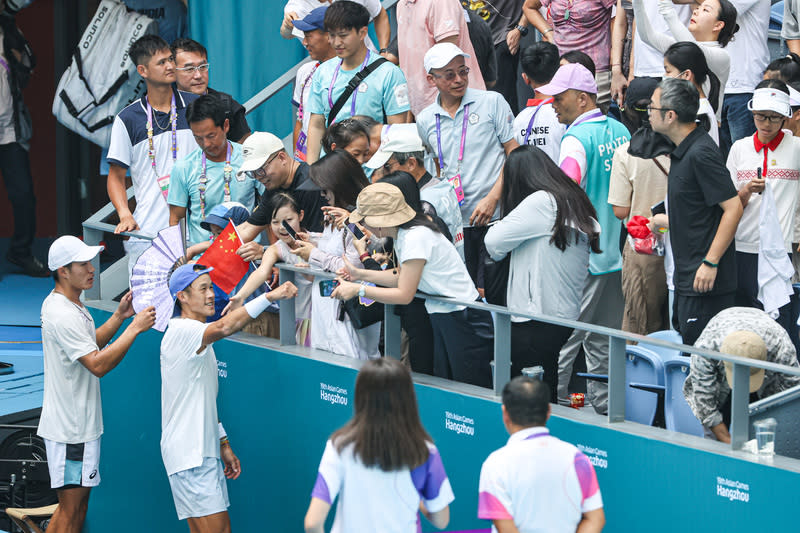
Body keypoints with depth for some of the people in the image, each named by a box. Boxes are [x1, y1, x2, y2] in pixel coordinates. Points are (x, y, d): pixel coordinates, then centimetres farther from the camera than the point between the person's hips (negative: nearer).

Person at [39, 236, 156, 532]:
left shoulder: (61, 304, 10)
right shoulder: (63, 316, -23)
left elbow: (90, 345, 22)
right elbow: (98, 364, -28)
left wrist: (119, 316, 9)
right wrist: (135, 328, -24)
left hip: (79, 422, 10)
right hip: (70, 429, -10)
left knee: (77, 506, 16)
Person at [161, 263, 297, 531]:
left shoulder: (198, 339, 18)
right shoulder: (181, 331, -15)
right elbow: (224, 327, -36)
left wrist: (223, 444, 20)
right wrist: (270, 296, -40)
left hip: (205, 451, 10)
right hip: (188, 455, -10)